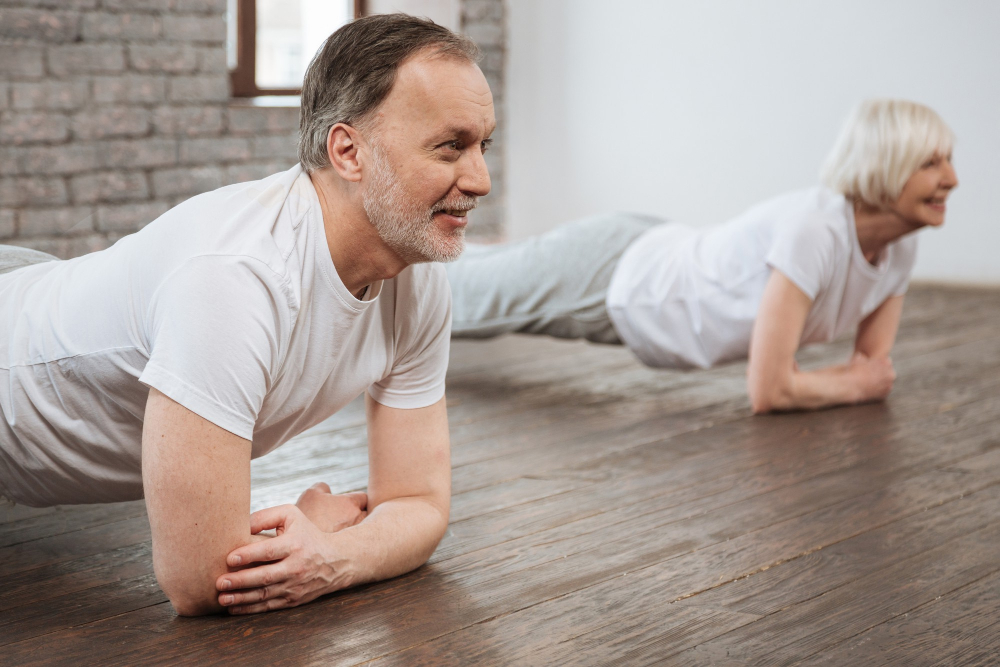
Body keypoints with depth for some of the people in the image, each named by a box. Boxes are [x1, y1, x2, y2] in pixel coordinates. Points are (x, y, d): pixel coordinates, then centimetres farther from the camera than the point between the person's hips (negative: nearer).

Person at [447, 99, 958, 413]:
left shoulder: (900, 249, -14)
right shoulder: (813, 231, -39)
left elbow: (873, 366, 1)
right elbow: (768, 391, -37)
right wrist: (854, 386, -22)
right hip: (606, 277, -7)